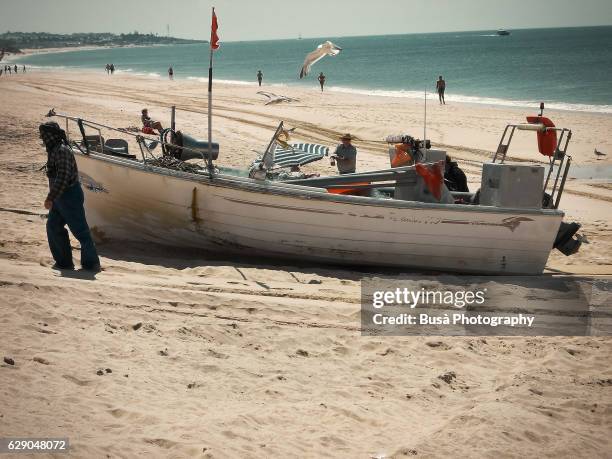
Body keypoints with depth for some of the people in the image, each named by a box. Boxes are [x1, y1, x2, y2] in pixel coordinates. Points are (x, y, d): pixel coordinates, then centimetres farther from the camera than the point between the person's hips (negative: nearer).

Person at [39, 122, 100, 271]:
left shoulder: (62, 151, -19)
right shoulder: (54, 150, 14)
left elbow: (63, 177, -27)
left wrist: (51, 198, -28)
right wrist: (52, 197, 22)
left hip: (69, 196, -11)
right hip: (60, 197, 11)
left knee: (80, 230, -4)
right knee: (53, 226, 11)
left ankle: (91, 263, 3)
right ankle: (64, 262, 16)